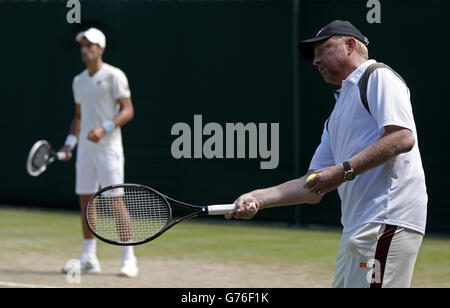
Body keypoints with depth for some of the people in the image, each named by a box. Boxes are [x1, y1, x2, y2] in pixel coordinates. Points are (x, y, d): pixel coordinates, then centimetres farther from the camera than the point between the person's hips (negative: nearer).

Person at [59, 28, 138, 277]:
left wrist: (104, 128, -23)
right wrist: (70, 142, 10)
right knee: (85, 201, 7)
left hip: (108, 148, -7)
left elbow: (127, 110, -10)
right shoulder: (79, 81, 15)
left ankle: (129, 260, -6)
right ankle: (88, 259, 14)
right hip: (85, 150, 7)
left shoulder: (114, 76, -6)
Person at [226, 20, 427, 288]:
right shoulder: (336, 115, 28)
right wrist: (257, 199, 12)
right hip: (357, 228, 10)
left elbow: (403, 138, -16)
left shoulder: (378, 78, 1)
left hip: (388, 222, -10)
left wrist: (344, 171, -17)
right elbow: (313, 190, 23)